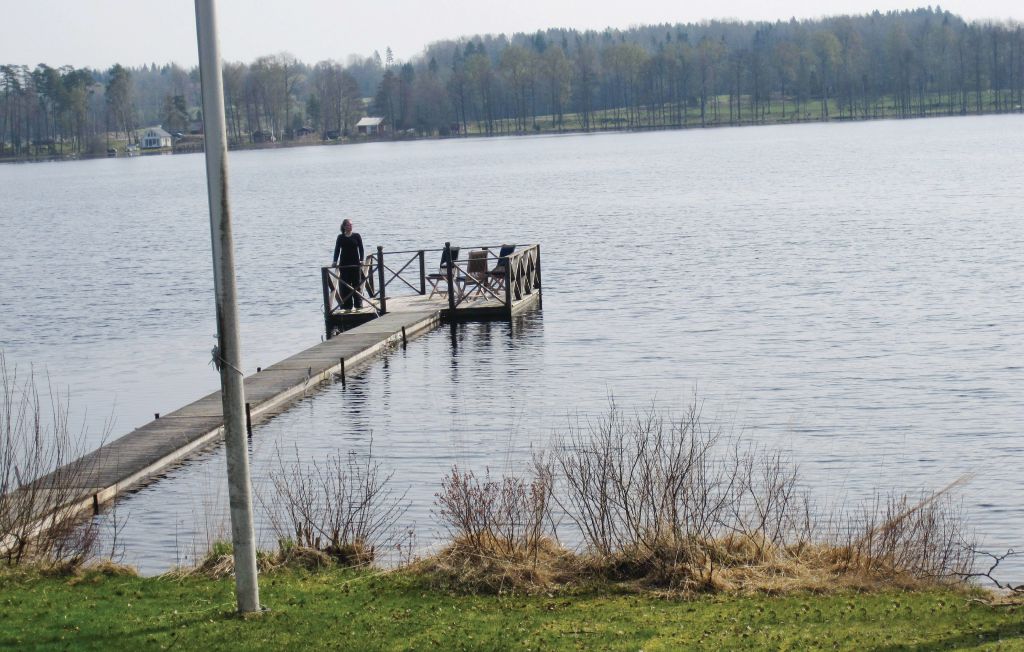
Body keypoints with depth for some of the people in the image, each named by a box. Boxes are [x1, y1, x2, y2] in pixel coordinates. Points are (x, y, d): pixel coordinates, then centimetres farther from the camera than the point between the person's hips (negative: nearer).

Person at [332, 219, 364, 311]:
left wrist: (361, 260, -11)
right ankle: (347, 305, 3)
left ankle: (358, 304, 4)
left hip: (355, 263, -1)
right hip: (344, 264, 1)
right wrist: (335, 261, -10)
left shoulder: (356, 236, 3)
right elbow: (337, 249, 2)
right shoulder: (341, 237, 5)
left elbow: (361, 248, 1)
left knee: (357, 284, 0)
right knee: (345, 285, 0)